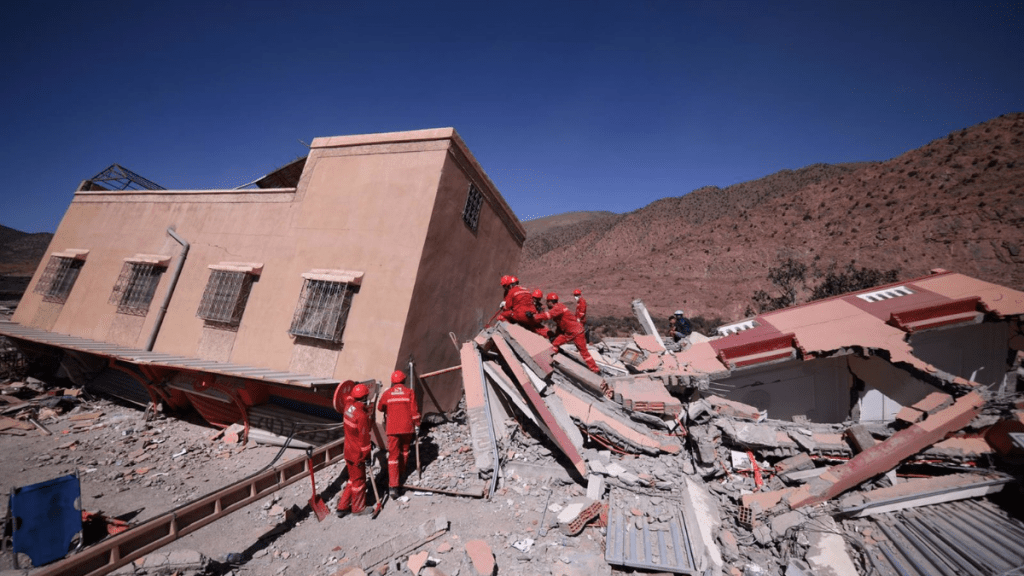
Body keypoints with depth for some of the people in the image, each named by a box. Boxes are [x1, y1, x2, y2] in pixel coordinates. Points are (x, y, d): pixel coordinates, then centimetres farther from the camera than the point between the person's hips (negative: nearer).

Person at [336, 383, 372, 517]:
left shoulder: (349, 406, -8)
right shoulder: (362, 416, -29)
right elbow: (364, 438, -21)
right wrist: (366, 455, -13)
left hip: (348, 451, 8)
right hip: (357, 454, -8)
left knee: (353, 479, 23)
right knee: (359, 480, 11)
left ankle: (342, 506, 32)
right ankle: (358, 508, 29)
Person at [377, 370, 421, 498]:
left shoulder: (387, 394, 0)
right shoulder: (409, 393, -2)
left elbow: (380, 408, 17)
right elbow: (414, 410, -5)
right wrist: (416, 425, 4)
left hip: (392, 428, -1)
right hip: (407, 427, 1)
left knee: (393, 455, 1)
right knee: (404, 451, 23)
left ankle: (393, 486, -7)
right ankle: (401, 473, 41)